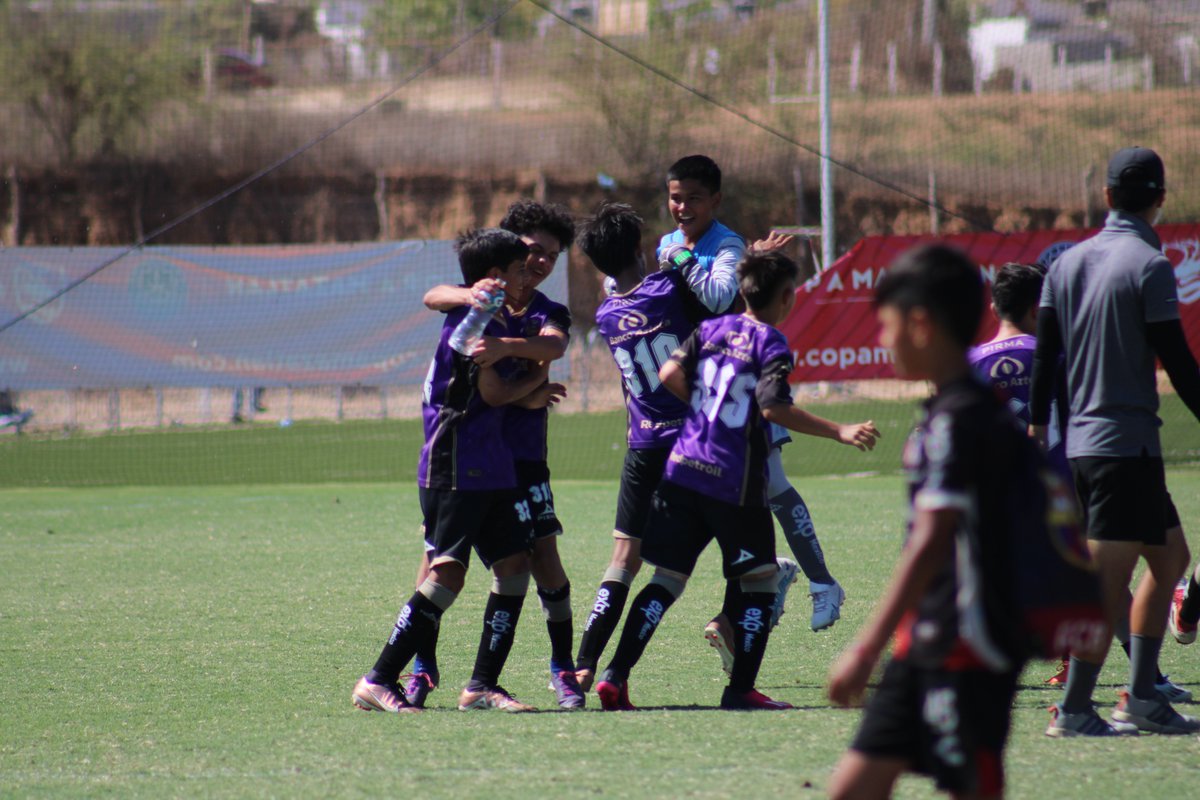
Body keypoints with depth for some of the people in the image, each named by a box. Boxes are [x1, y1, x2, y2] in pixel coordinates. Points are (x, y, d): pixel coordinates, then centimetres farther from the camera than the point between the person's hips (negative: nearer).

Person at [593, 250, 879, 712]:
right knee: (760, 578, 8)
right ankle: (740, 689, 4)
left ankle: (615, 676, -3)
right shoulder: (771, 344, -7)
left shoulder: (712, 329, 10)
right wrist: (839, 432, -18)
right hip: (734, 483, -6)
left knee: (667, 578, 8)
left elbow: (670, 374, 1)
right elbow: (773, 407, -19)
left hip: (682, 470, 6)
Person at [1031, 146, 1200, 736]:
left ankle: (1140, 697, 15)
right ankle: (1073, 711, -5)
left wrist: (1037, 429, 17)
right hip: (1127, 441, -8)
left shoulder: (1067, 263, 9)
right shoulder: (1149, 265, -11)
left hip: (1080, 441, 8)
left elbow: (1044, 356, 11)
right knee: (1108, 582, -5)